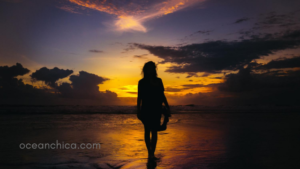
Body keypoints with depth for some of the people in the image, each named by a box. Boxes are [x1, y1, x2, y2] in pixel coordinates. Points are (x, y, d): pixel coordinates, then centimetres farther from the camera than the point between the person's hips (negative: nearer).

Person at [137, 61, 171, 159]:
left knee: (154, 131, -3)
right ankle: (150, 152, 17)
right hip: (146, 109, -1)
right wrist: (138, 111, -2)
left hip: (156, 109, 2)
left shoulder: (158, 81, 8)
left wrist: (167, 107, 8)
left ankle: (152, 153, -2)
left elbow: (162, 95, 12)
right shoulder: (142, 82, 1)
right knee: (147, 131, 6)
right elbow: (139, 97, 2)